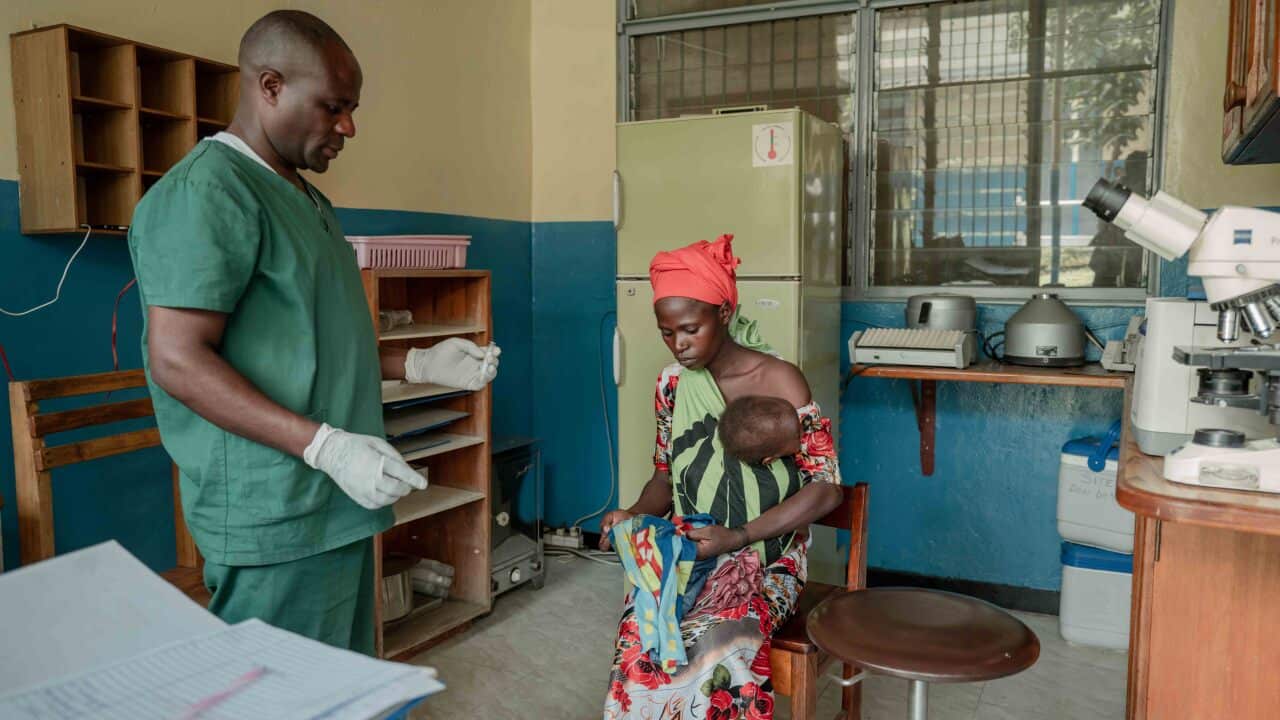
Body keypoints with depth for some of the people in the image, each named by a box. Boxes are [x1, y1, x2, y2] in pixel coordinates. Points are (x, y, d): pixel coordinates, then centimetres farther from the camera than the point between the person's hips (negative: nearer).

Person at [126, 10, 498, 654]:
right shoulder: (206, 191, -14)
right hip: (273, 523, -10)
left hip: (337, 505, 10)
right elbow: (178, 361, -21)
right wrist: (327, 447, -26)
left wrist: (421, 363, 11)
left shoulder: (303, 197, 18)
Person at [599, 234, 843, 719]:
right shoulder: (672, 384, 3)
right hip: (688, 555, 3)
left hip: (766, 562, -3)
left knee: (713, 645, -32)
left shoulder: (779, 381, -12)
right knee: (638, 641, -26)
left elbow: (826, 488, -12)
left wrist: (739, 537, -22)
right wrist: (635, 515, -10)